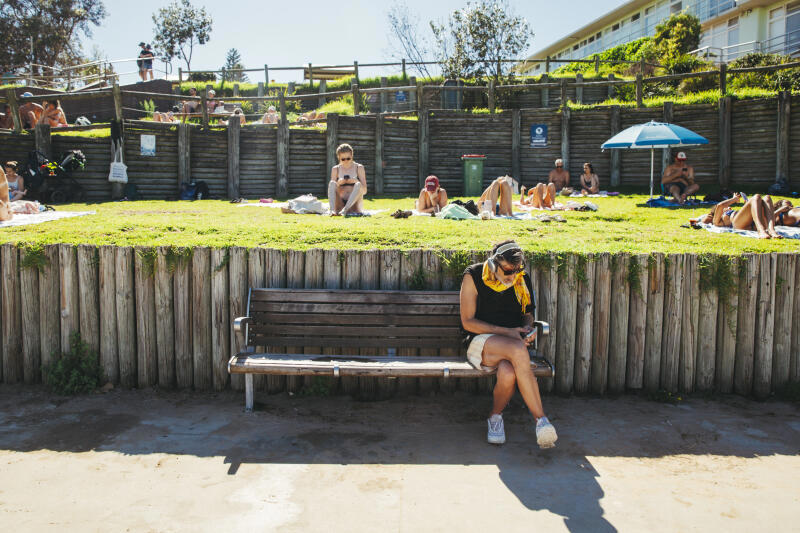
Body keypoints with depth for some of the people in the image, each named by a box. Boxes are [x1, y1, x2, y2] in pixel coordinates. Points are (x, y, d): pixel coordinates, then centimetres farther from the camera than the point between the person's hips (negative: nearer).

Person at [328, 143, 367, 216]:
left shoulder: (359, 168, 4)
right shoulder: (335, 169, 7)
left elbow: (364, 191, 1)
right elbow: (332, 189, 5)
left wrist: (357, 182, -19)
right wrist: (338, 184, -16)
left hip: (354, 205, -1)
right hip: (340, 204, 1)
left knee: (358, 185, -26)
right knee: (332, 183, -20)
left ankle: (345, 210, -44)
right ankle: (332, 210, -43)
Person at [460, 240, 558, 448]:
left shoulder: (523, 279, 8)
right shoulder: (473, 276, -5)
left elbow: (528, 314, 23)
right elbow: (468, 322, -8)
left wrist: (528, 328, -2)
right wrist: (507, 332, -15)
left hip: (513, 345, 3)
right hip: (480, 343, -3)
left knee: (508, 373, -36)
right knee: (517, 349, -38)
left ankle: (495, 415, -6)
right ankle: (541, 419, -33)